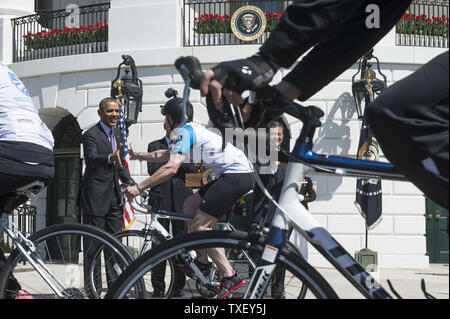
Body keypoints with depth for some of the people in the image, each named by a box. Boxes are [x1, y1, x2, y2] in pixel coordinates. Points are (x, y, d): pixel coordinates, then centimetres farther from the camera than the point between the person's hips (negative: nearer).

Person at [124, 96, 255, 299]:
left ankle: (230, 277, -14)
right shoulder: (191, 129, 23)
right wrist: (137, 155, 40)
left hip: (237, 176, -10)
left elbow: (171, 168, -22)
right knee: (190, 205, 17)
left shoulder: (182, 132, -8)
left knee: (198, 225, -12)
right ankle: (202, 261, 18)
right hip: (240, 174, 10)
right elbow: (165, 155, 39)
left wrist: (139, 187, -20)